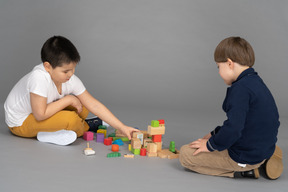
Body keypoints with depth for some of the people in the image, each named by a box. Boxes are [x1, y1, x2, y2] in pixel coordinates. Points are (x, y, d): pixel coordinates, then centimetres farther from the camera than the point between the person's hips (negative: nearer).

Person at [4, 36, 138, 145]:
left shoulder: (71, 80, -14)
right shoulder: (39, 78, -35)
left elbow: (94, 105, -12)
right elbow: (40, 115, -34)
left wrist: (122, 127, -16)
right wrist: (68, 100, -25)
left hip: (40, 114, 8)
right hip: (20, 123, -8)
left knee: (83, 108, -2)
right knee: (70, 120, -25)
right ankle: (86, 127, 3)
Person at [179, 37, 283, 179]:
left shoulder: (240, 88, -23)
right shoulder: (256, 82, 10)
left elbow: (233, 128, -29)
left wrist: (211, 145, -15)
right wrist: (215, 134, 19)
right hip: (263, 149, 10)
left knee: (185, 154, -5)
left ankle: (240, 171, -8)